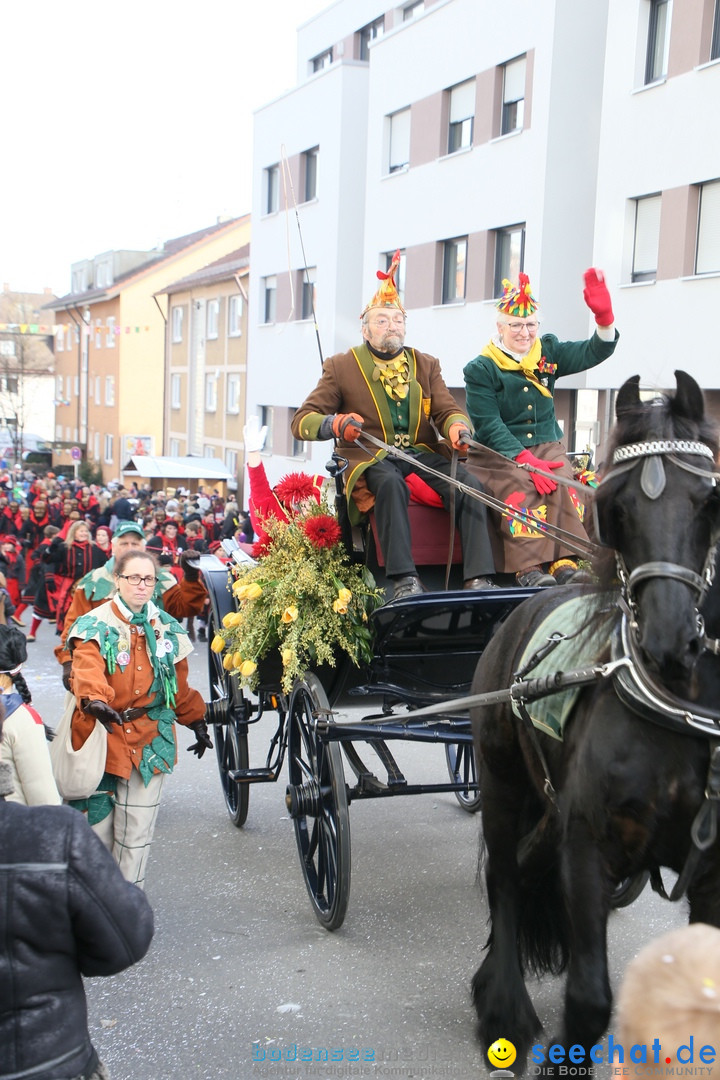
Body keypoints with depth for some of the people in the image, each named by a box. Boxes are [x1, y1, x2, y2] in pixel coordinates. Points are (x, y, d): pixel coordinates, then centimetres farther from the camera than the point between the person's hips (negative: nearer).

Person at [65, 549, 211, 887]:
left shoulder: (166, 628, 11)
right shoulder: (96, 625, -3)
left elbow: (179, 684, 20)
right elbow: (87, 669, -22)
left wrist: (197, 722, 21)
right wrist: (94, 699, -41)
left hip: (149, 741, 3)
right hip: (102, 735, -3)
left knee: (137, 833, 3)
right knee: (97, 823, 0)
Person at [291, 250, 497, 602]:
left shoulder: (425, 364, 19)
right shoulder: (341, 367, 8)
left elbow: (448, 410, 10)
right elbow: (302, 420, 3)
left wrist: (457, 425, -17)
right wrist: (334, 424, -21)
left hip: (423, 452, 3)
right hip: (371, 457, -3)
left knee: (470, 485, -26)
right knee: (390, 482, -38)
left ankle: (479, 580, -31)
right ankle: (404, 579, -41)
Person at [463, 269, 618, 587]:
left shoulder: (549, 352, 12)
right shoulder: (480, 369, -3)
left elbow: (594, 352, 5)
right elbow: (488, 426, -11)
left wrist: (604, 316, -16)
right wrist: (525, 460, -22)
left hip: (546, 446, 4)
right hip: (497, 455, -3)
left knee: (562, 481, -27)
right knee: (520, 485, -33)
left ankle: (564, 563, -33)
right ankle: (528, 567, -37)